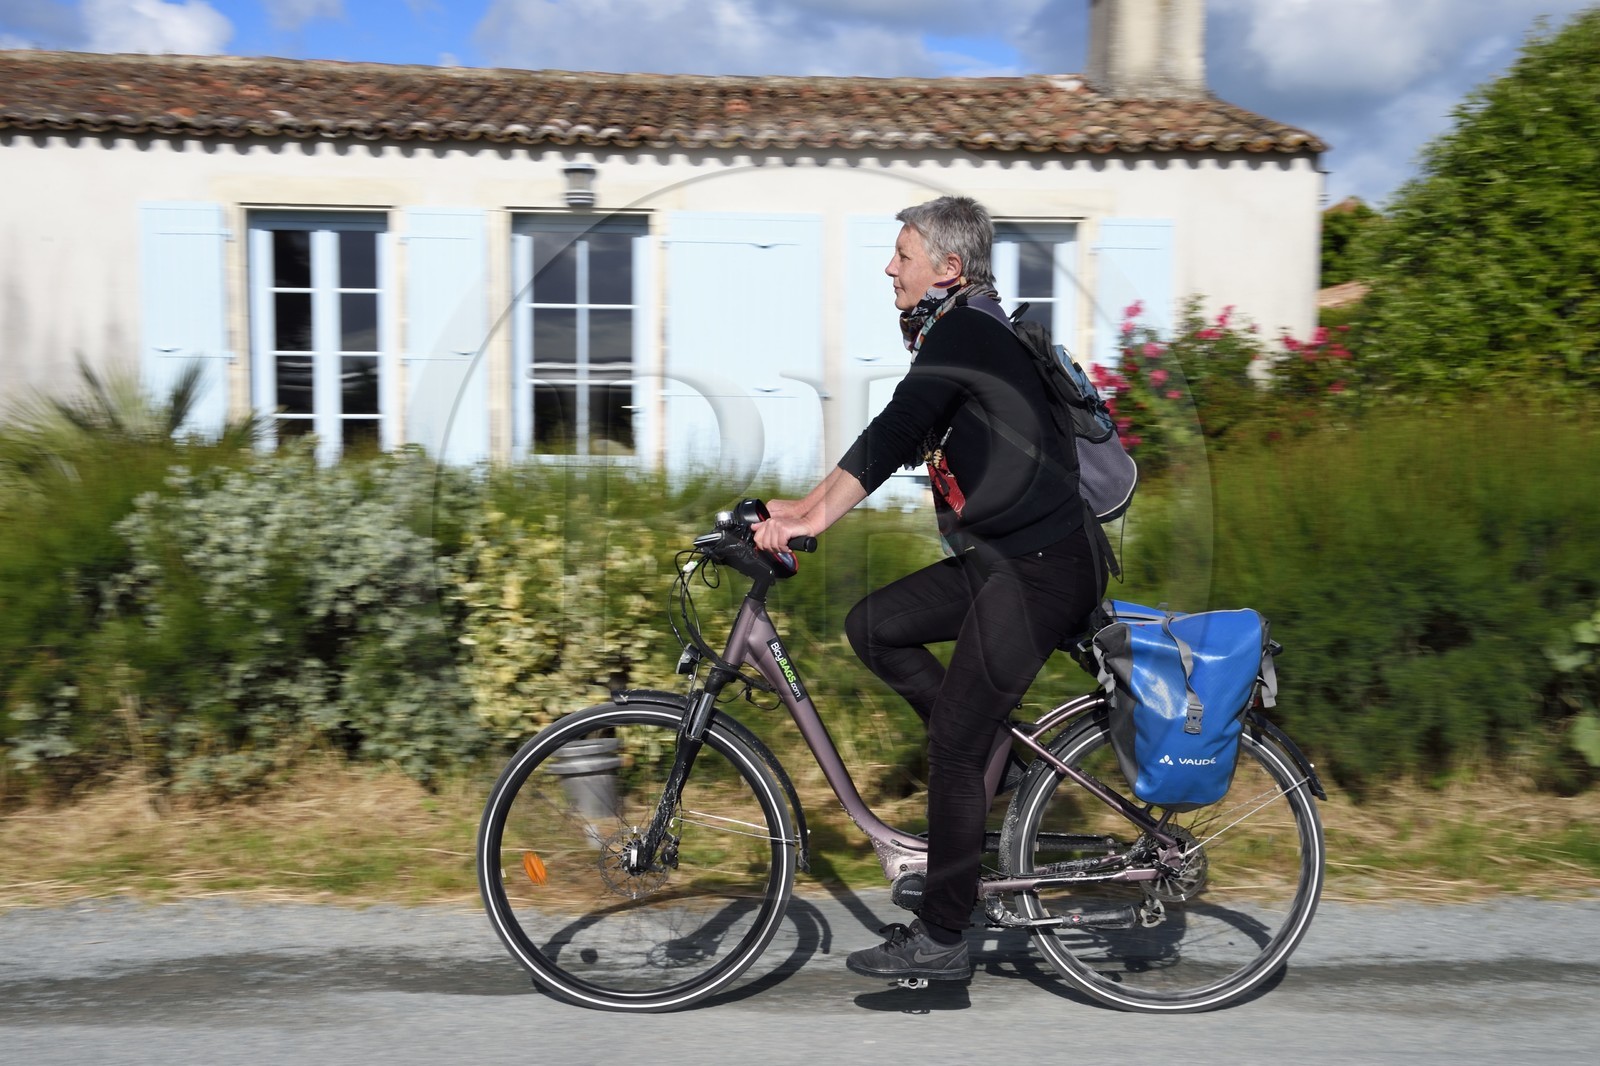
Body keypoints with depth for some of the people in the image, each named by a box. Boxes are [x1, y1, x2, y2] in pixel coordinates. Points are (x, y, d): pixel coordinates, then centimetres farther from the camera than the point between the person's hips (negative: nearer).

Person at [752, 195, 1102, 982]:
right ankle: (998, 756, 14)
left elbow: (894, 431, -31)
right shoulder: (966, 335, 16)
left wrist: (818, 517, -40)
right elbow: (904, 436, 17)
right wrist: (804, 504, 12)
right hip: (1001, 560, 10)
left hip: (1036, 572, -10)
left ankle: (940, 942, 8)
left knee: (953, 750, -5)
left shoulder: (962, 333, -14)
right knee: (872, 626, 8)